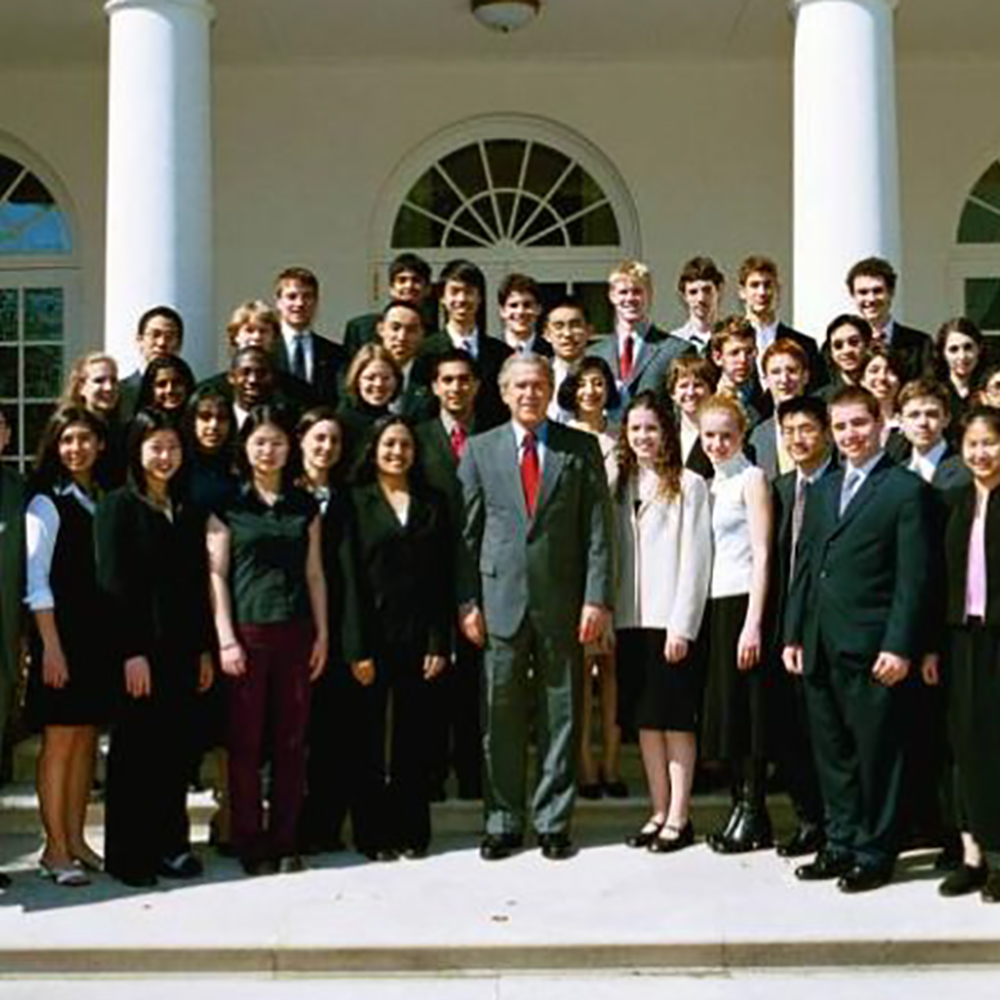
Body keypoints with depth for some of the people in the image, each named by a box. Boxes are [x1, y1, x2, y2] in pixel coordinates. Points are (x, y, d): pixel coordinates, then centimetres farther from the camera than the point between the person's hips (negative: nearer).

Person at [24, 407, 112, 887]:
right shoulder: (47, 502, -5)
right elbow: (35, 581, -9)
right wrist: (51, 644, -15)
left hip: (100, 633, 6)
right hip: (62, 632, -6)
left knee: (87, 738, 9)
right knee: (59, 740, -2)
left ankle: (76, 839, 18)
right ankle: (55, 847, 5)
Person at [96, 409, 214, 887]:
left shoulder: (187, 510, 14)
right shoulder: (118, 507, -3)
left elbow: (199, 582, 13)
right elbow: (113, 583, -10)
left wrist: (205, 649, 9)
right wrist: (131, 652, -15)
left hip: (183, 647, 5)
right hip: (138, 649, -5)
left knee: (176, 749, 8)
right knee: (135, 752, 2)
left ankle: (170, 844, 19)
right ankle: (128, 854, 11)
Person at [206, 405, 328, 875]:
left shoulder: (305, 506, 12)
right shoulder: (227, 504, 4)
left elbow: (315, 573, 12)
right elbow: (216, 574, 0)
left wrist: (322, 633, 6)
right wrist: (226, 638, -7)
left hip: (295, 633, 3)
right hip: (246, 630, -2)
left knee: (292, 742, 4)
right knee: (244, 743, 0)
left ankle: (284, 842, 13)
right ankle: (249, 843, 10)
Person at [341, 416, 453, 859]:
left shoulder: (432, 504, 10)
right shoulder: (357, 502, 2)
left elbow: (443, 578, 6)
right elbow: (350, 577, -3)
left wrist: (439, 643, -3)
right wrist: (358, 648, -9)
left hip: (418, 635, 2)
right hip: (373, 634, -2)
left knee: (413, 736, 6)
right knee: (370, 736, 4)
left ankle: (412, 830, 16)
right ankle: (372, 832, 13)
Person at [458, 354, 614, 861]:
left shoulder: (581, 449, 5)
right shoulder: (480, 449, 8)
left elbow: (598, 530, 2)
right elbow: (466, 531, 7)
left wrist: (597, 598, -6)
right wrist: (467, 601, 0)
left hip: (562, 602, 0)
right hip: (500, 600, 0)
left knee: (560, 715, 6)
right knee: (500, 717, 4)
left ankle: (554, 822, 17)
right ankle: (503, 822, 16)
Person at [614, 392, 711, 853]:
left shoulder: (689, 485, -4)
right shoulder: (620, 486, 13)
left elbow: (695, 559, -8)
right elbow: (612, 554, 11)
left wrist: (681, 625, -13)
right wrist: (608, 616, 4)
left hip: (671, 621, -5)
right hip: (630, 620, 5)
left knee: (675, 720, -1)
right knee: (644, 720, 9)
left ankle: (679, 817, 6)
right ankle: (659, 812, 17)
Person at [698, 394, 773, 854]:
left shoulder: (751, 479, -6)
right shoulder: (710, 484, 16)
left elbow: (761, 555, -12)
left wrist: (753, 623, -18)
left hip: (742, 601, -7)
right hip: (714, 603, 7)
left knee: (746, 706, -3)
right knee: (722, 706, 9)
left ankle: (755, 815, 5)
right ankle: (740, 805, 17)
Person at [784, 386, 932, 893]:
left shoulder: (905, 489, -3)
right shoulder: (822, 489, 16)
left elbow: (913, 577, -8)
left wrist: (899, 646, -14)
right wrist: (793, 634, 11)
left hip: (871, 646, -6)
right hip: (820, 646, 6)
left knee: (876, 752, 2)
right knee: (831, 751, 12)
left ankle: (875, 853, 13)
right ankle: (840, 845, 23)